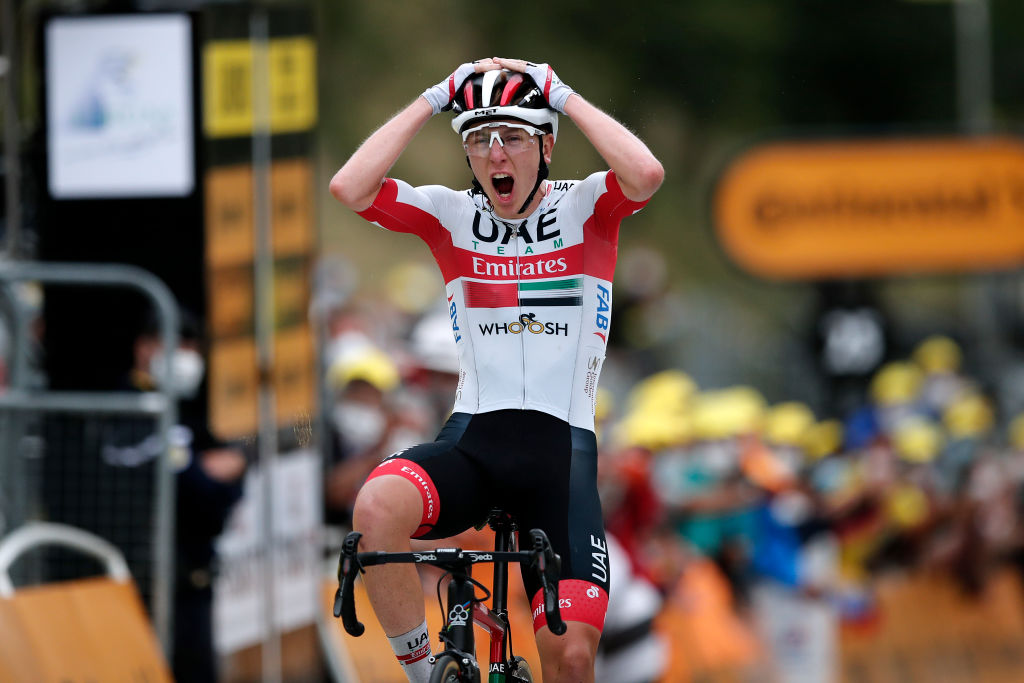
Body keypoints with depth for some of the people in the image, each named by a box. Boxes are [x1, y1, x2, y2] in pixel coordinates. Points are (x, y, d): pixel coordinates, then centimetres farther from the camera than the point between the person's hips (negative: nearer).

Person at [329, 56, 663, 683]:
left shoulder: (585, 208, 4)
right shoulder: (451, 215, 8)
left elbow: (646, 173, -19)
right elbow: (350, 188, -8)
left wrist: (564, 96, -10)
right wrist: (432, 101, -4)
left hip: (562, 447, -1)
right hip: (472, 437, 1)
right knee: (377, 507, -34)